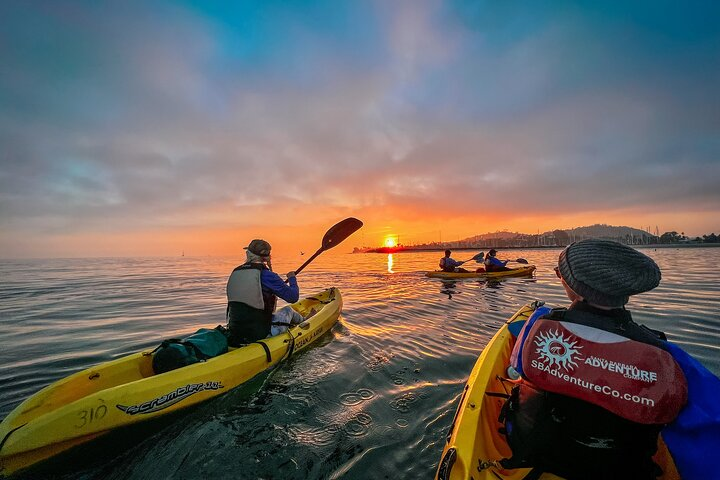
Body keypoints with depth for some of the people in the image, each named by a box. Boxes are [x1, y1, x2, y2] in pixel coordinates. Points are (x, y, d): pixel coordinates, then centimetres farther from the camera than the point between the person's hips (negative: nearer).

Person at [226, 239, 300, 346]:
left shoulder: (235, 273, 4)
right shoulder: (266, 275, -17)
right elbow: (293, 297, -13)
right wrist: (292, 278, 7)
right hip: (260, 335, -6)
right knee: (289, 309, 17)